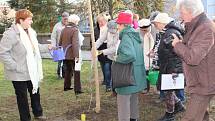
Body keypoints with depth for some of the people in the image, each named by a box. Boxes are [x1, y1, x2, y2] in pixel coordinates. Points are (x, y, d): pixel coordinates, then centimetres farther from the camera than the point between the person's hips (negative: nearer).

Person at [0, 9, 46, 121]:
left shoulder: (31, 32, 6)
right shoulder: (11, 34, -19)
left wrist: (38, 67, 10)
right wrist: (15, 67, -22)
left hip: (32, 72, 7)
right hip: (19, 74, -7)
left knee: (35, 92, 20)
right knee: (22, 97, 9)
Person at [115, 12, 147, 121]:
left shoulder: (126, 36, -19)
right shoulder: (135, 35, 9)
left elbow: (129, 55, -33)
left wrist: (117, 58, -18)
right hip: (137, 75, 10)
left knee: (123, 100, 1)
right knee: (133, 99, 22)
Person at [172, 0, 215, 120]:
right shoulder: (196, 26, 10)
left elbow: (193, 58, -29)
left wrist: (178, 44, -14)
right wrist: (182, 43, 2)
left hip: (203, 85, -10)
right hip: (199, 83, 10)